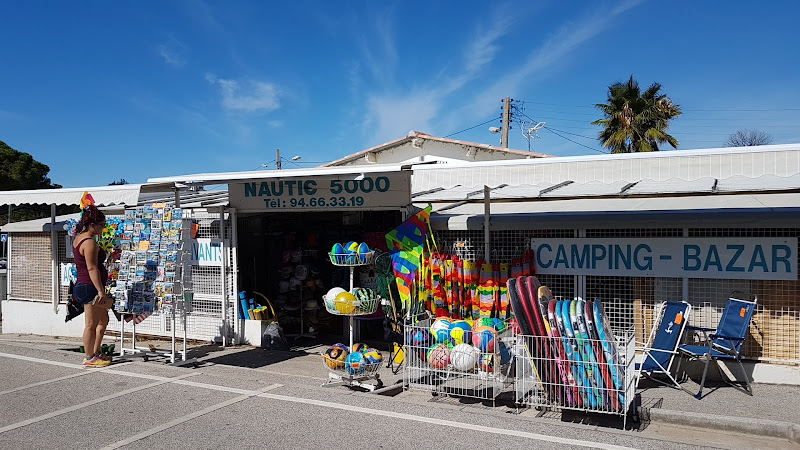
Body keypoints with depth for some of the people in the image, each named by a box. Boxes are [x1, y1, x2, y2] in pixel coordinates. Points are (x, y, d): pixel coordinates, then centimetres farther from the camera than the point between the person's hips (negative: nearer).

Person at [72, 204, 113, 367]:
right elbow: (92, 268, -23)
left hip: (82, 285, 11)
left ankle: (95, 353, 26)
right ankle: (89, 358, 8)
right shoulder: (90, 243, -18)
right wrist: (100, 291, -24)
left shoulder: (78, 238, 13)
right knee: (91, 324, -1)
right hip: (90, 287, -11)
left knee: (103, 320, 18)